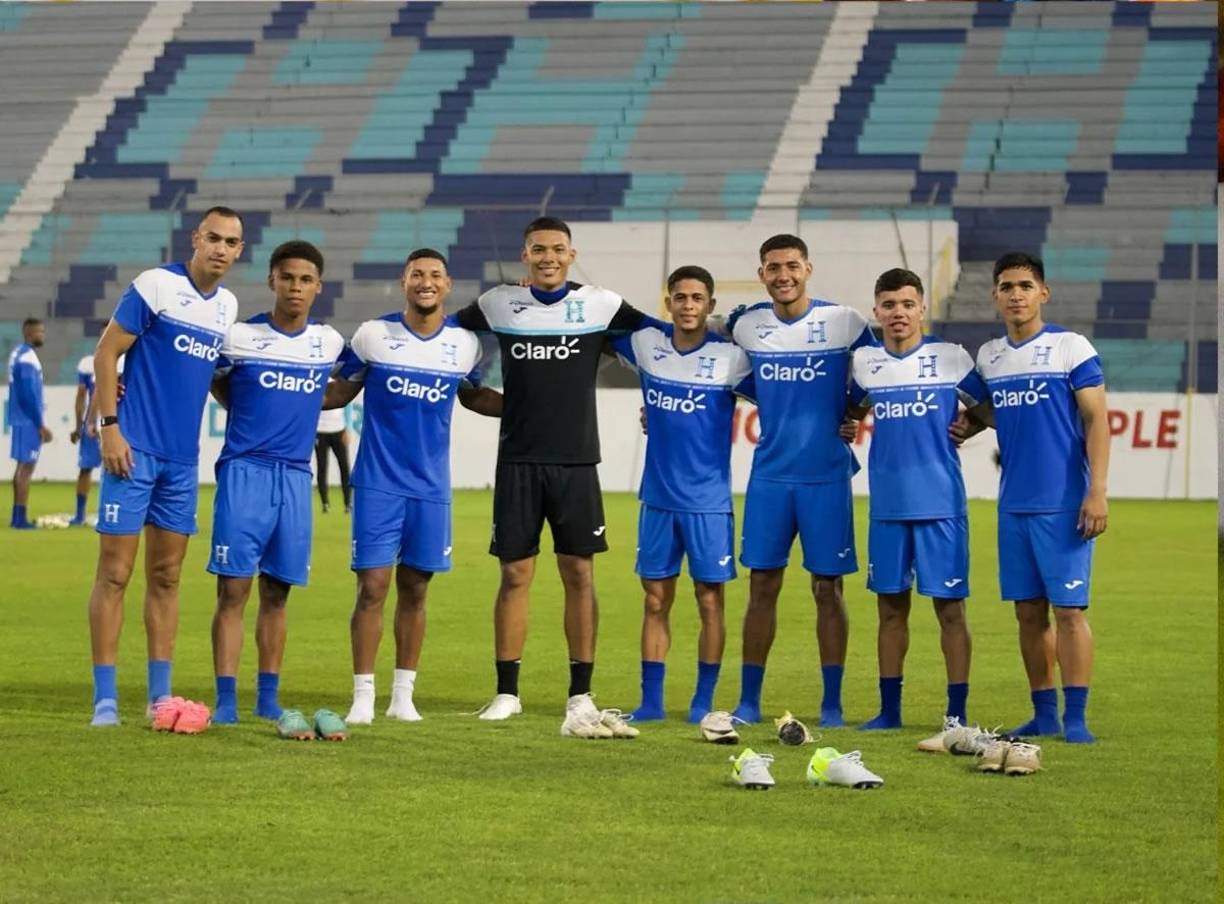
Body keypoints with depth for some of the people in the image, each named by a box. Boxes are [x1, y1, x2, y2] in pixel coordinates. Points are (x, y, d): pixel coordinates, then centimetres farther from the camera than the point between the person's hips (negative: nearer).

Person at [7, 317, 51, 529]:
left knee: (22, 466, 14)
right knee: (26, 467, -7)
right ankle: (20, 518, -7)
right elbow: (29, 394, -20)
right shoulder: (27, 358, -17)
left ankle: (17, 516, 17)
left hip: (19, 419, 10)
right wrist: (40, 425, -16)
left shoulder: (17, 354, 13)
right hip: (28, 421, -10)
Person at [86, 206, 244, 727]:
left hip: (182, 458, 6)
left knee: (166, 576, 9)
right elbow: (106, 352, -8)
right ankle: (104, 698, -2)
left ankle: (160, 694, 14)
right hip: (134, 450, -6)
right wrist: (109, 425, -14)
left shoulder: (227, 306, 11)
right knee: (115, 572, -4)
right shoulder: (156, 285, -8)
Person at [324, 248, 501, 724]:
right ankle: (362, 697, 1)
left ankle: (403, 695, 18)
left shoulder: (465, 343, 3)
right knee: (373, 587, -6)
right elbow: (341, 391, 6)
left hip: (431, 488, 3)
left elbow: (473, 395, 21)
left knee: (414, 590, 8)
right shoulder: (373, 334, -4)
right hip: (378, 484, -2)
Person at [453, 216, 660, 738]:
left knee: (579, 575, -1)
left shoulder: (599, 305, 1)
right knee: (515, 575, 2)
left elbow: (660, 334, 12)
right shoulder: (498, 304, 4)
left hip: (576, 462, 0)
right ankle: (506, 692, 9)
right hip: (518, 462, 1)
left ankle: (580, 696, 4)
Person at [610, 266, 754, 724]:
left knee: (709, 600, 1)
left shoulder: (730, 357, -9)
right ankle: (651, 700, 12)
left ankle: (703, 702, 10)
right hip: (657, 497, 3)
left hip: (709, 501, -3)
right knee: (655, 600, 7)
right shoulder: (646, 343, 1)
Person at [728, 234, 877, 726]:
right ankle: (748, 701, 11)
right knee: (762, 584, 5)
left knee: (827, 588, 1)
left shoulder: (843, 321, -5)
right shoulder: (746, 326, 4)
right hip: (769, 473, 3)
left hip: (826, 474, -2)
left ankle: (832, 703, 9)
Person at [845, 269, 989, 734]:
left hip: (941, 504, -3)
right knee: (890, 606, 9)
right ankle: (889, 709, 16)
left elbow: (987, 409, 8)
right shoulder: (864, 362, 7)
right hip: (887, 505, 3)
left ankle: (957, 712, 4)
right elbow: (851, 410, 25)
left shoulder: (950, 358, -3)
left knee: (950, 606, -1)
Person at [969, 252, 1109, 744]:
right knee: (1029, 610, 8)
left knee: (1069, 609, -6)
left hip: (1063, 505, -5)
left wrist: (1097, 492, -14)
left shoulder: (1071, 348, -5)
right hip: (1014, 505, 5)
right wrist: (962, 428, 6)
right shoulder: (988, 356, 11)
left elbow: (1096, 420, -7)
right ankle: (1044, 714, 15)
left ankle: (1075, 718, -2)